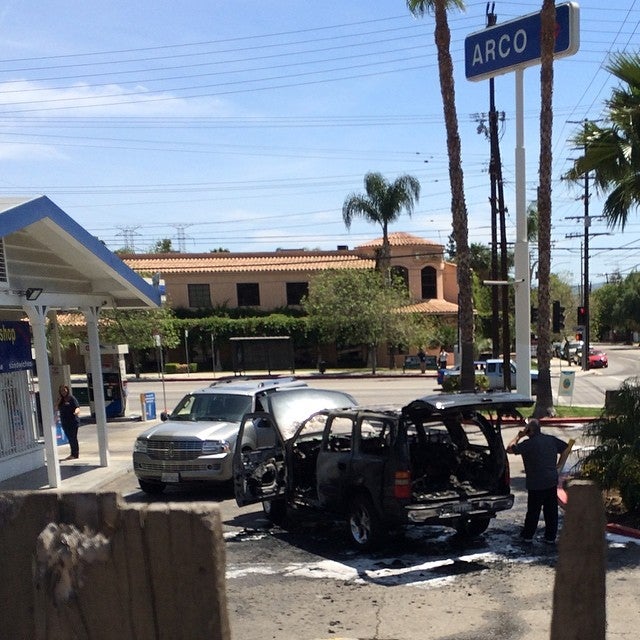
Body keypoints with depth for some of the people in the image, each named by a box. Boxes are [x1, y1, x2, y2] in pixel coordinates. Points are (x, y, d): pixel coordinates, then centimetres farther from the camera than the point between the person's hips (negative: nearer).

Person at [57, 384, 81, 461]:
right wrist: (59, 401, -5)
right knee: (70, 438, 13)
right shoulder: (61, 400, 12)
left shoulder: (72, 398, -6)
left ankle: (75, 454, 2)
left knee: (73, 438, -4)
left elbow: (77, 407, -14)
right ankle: (73, 454, 21)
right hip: (65, 422, 7)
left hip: (73, 422, -7)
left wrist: (76, 411, -36)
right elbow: (56, 408, 8)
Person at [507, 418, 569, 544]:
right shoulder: (551, 439, 4)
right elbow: (566, 447, 18)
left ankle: (527, 535, 18)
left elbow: (509, 448, -15)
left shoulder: (528, 443, -15)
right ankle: (550, 537, 19)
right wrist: (558, 464, 23)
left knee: (533, 511, 6)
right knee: (551, 510, 12)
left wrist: (518, 436, -4)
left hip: (536, 484, -5)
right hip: (552, 481, 5)